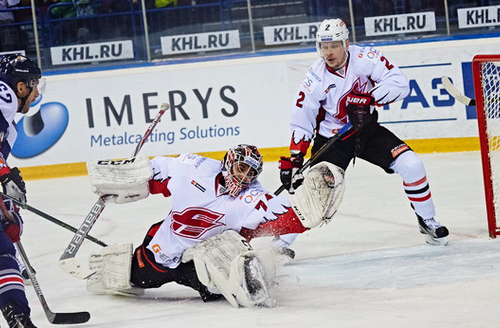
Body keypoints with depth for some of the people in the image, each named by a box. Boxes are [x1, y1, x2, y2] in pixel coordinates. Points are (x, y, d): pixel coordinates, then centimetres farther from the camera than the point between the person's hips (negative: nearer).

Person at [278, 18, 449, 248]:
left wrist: (368, 99, -32)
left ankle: (427, 222, 6)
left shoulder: (365, 58, -16)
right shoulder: (315, 79, -16)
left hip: (367, 130, 1)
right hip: (332, 139, -1)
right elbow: (301, 123, -12)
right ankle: (283, 240, 0)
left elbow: (399, 83, -21)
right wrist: (293, 161, -19)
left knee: (410, 164, -14)